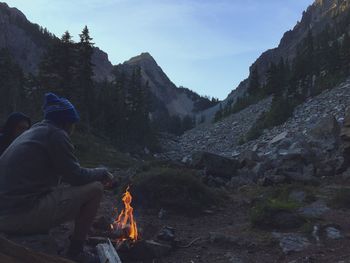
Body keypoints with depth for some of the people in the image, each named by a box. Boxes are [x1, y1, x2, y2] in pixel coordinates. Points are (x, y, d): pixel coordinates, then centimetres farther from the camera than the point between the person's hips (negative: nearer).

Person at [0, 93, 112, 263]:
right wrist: (102, 172, 10)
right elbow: (76, 176, -9)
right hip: (25, 213, -10)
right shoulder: (56, 134, -7)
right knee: (95, 189, -4)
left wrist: (94, 174, 27)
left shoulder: (32, 132, 19)